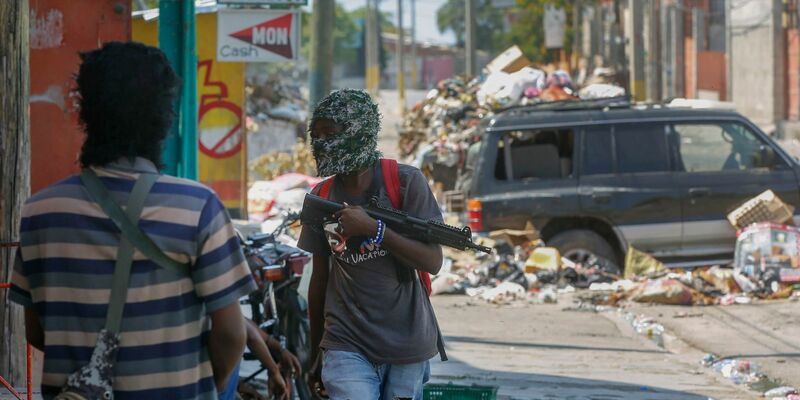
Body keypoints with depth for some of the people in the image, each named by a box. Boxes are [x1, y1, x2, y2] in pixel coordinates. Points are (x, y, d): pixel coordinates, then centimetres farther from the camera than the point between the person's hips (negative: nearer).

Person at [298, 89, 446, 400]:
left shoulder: (405, 182, -5)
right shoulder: (322, 198, 6)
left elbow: (433, 262, -9)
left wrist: (374, 229, -21)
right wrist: (315, 354, 19)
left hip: (407, 348, -1)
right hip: (347, 347, 1)